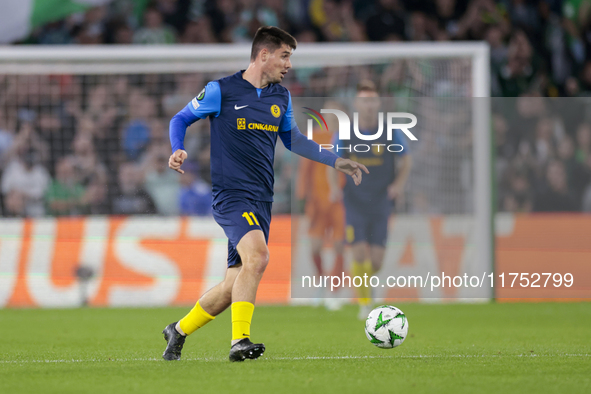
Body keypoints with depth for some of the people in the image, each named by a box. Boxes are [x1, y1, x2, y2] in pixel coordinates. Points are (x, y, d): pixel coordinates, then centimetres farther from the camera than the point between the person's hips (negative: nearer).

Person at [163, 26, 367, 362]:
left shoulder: (281, 97, 14)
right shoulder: (221, 91, -4)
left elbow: (292, 139, 29)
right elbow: (180, 119, 6)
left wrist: (336, 161, 24)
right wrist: (178, 150, -13)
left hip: (262, 201, 7)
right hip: (232, 193, -7)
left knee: (234, 286, 5)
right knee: (257, 256, -30)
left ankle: (179, 331, 25)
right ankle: (240, 341, -28)